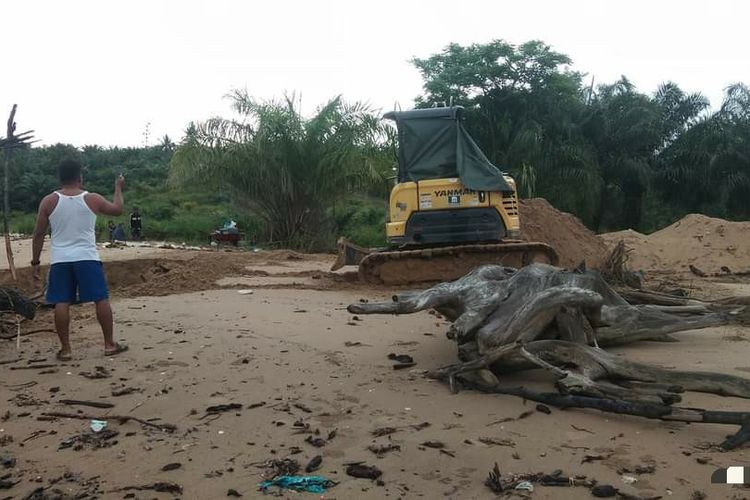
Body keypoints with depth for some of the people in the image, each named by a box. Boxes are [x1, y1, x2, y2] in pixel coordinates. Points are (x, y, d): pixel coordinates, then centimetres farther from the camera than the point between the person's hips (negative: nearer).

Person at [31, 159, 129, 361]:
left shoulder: (48, 201, 1)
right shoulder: (92, 199, -1)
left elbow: (38, 234, 3)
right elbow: (117, 210, 16)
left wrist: (35, 262, 10)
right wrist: (118, 187, 30)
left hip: (60, 260, 1)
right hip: (87, 258, -1)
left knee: (61, 303, 4)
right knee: (101, 299, 4)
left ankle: (65, 349, 7)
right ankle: (110, 345, 7)